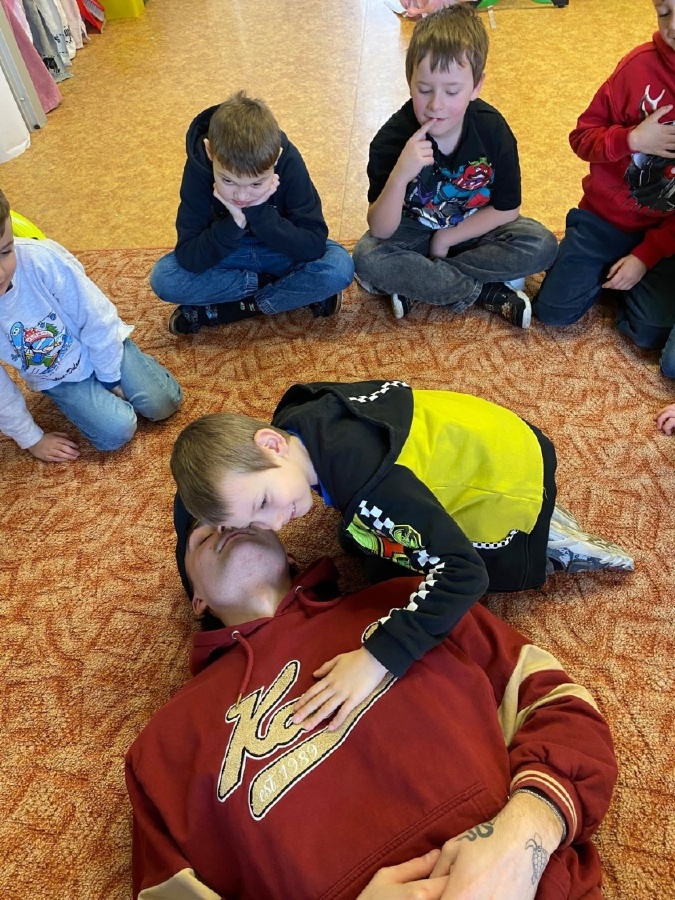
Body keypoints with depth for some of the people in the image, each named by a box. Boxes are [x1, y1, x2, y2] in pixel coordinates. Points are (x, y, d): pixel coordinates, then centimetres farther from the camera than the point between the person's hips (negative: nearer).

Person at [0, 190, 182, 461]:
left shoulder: (42, 258, -33)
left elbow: (97, 322, -18)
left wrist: (111, 379, -7)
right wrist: (32, 439, -3)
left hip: (102, 344, 0)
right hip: (57, 378, 1)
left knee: (163, 403, -4)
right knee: (116, 431, -15)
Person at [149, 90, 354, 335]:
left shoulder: (289, 161, -26)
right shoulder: (199, 166, -24)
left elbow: (314, 246, -27)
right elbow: (188, 259, -25)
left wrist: (259, 213, -35)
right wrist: (234, 223, -37)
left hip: (281, 253, 0)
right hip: (227, 255, 1)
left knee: (339, 266, -30)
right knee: (163, 277, -24)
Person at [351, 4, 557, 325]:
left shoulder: (493, 129, -19)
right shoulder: (392, 138, -24)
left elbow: (507, 209, -10)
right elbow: (380, 231, -27)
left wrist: (446, 237, -15)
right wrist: (400, 176, -44)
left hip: (474, 229, 2)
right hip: (414, 230, -1)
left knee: (541, 245, -22)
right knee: (367, 257, -32)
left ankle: (415, 283, -20)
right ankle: (488, 292, -21)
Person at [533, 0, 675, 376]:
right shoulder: (642, 63, -10)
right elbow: (582, 136, -3)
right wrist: (632, 139, -23)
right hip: (605, 216, 1)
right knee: (553, 312, -4)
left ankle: (631, 272, 17)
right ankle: (607, 271, 23)